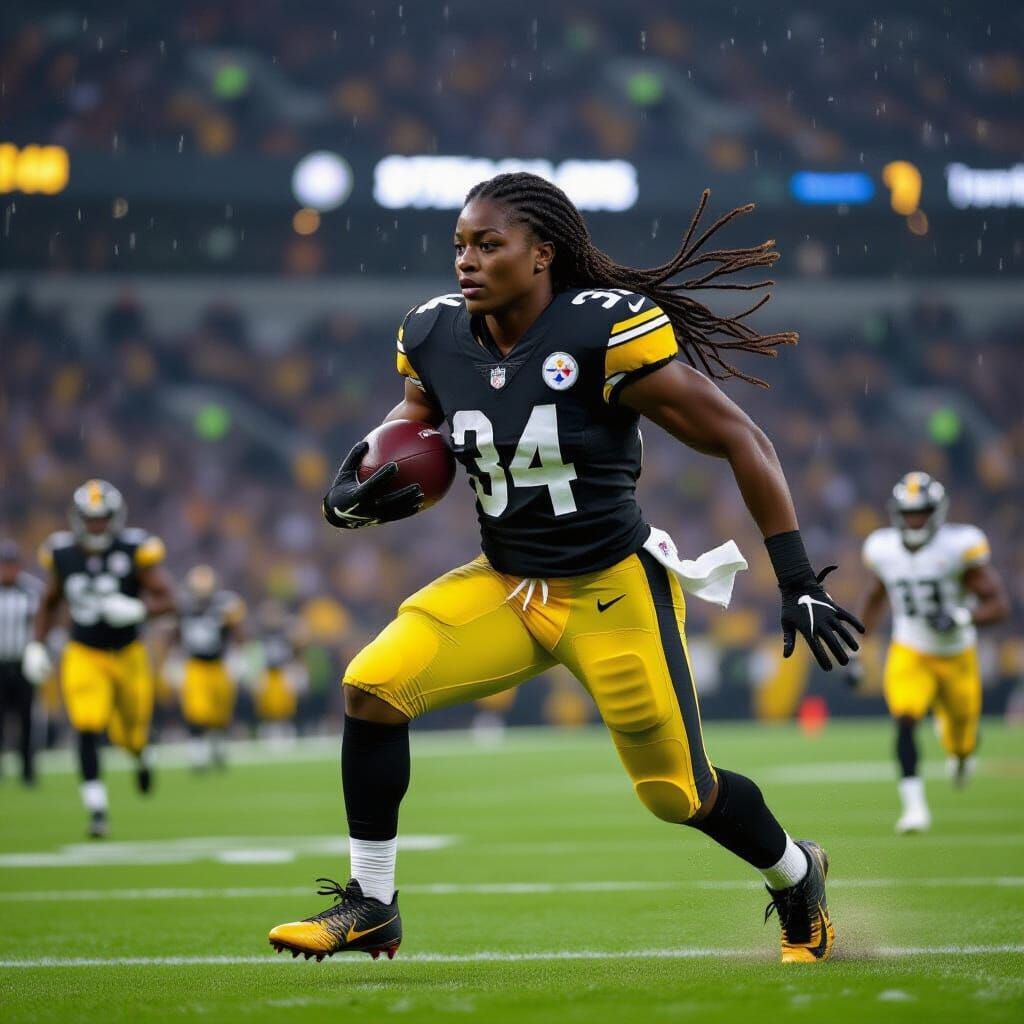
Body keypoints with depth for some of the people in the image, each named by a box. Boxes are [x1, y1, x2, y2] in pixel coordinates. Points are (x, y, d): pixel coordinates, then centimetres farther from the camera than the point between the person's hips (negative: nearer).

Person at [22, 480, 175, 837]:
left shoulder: (134, 549, -14)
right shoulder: (62, 553, -5)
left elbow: (166, 599, -14)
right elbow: (50, 602, 12)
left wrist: (136, 609, -32)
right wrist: (36, 646, 6)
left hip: (127, 655, 0)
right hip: (84, 656, 0)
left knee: (129, 735, 13)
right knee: (87, 730, -18)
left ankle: (140, 754, 52)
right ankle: (97, 813, -14)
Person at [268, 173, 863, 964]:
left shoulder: (606, 333, -23)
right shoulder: (437, 337, -6)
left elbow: (741, 441, -17)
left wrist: (800, 583, -19)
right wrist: (355, 496, -8)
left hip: (613, 590, -5)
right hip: (506, 584, 5)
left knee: (679, 792, 4)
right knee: (373, 685, -13)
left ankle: (798, 878, 37)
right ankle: (371, 907, 2)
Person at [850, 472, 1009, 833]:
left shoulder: (959, 546, -19)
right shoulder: (883, 549, -8)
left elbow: (999, 605, -17)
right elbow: (874, 599, 13)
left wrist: (960, 618, -35)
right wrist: (857, 651, 11)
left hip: (956, 656, -1)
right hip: (909, 654, 1)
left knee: (960, 745, 14)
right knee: (905, 722, -26)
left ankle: (960, 750, 53)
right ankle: (914, 806, -25)